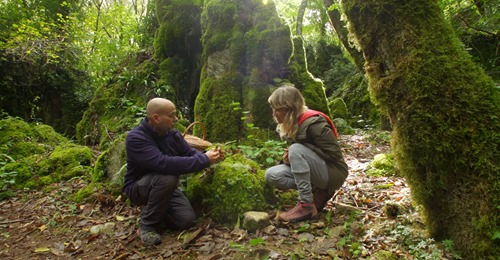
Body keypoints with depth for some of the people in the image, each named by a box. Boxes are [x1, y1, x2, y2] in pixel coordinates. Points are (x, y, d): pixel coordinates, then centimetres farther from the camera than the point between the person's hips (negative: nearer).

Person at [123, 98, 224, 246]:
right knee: (168, 178, -36)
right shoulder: (136, 138, -28)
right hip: (138, 188, -6)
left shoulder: (172, 133, -6)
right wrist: (204, 160, -37)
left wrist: (209, 157, -22)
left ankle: (156, 213, 18)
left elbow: (190, 154, 1)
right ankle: (147, 224, -14)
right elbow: (164, 163, -41)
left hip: (163, 186, 6)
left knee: (187, 220, -12)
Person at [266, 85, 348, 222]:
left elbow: (334, 154, -21)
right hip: (315, 173, 8)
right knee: (271, 174, -12)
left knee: (296, 149, -30)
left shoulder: (313, 123, -22)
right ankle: (318, 192, -2)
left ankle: (307, 205, -23)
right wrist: (287, 158, -11)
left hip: (333, 173, -7)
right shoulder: (289, 126, 2)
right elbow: (290, 151, 14)